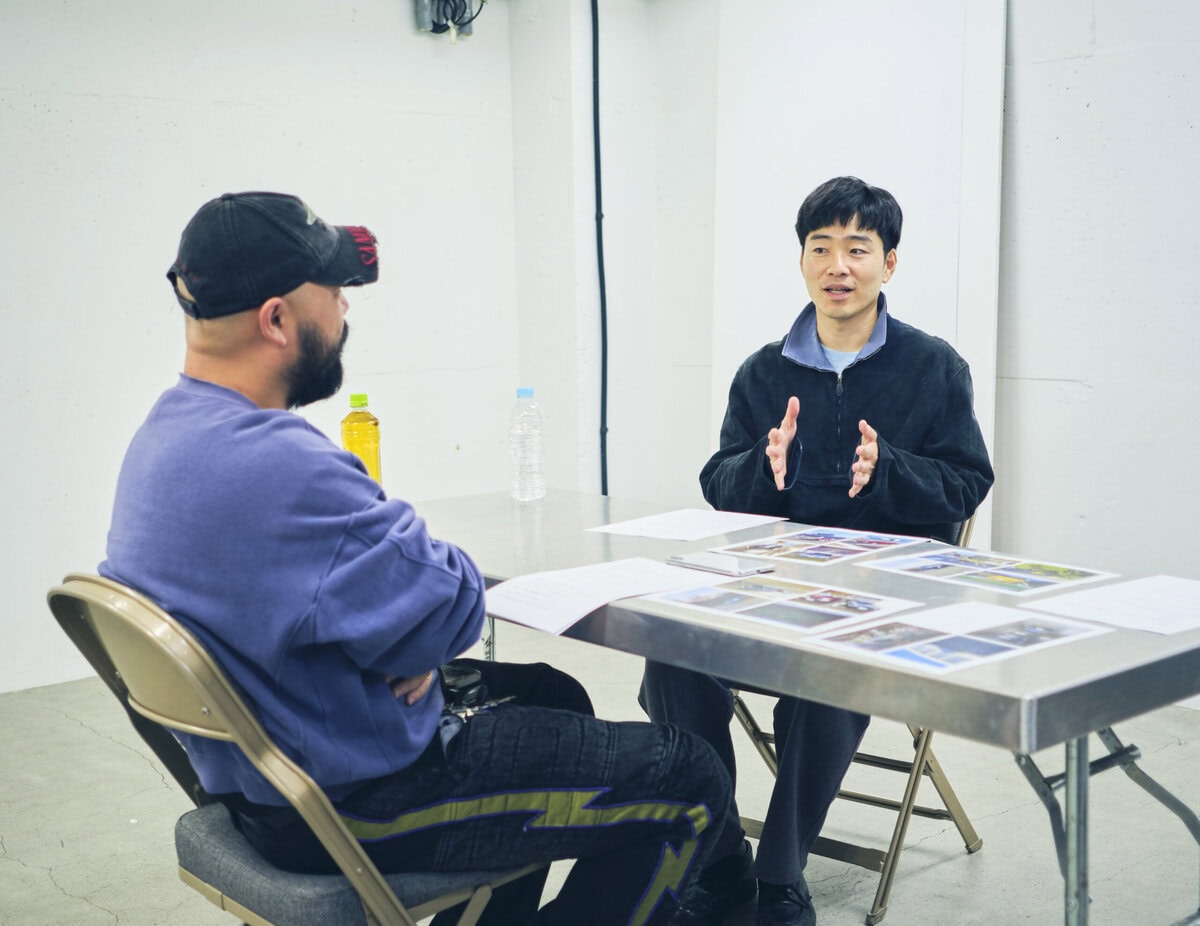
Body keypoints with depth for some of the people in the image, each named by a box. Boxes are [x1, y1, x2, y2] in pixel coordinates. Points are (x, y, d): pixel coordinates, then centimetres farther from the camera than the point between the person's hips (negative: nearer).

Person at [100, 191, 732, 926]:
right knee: (692, 784, -3)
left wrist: (416, 645, -6)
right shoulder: (278, 466, -32)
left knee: (552, 696, 30)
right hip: (354, 804, -10)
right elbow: (452, 612, -24)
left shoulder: (166, 433, 2)